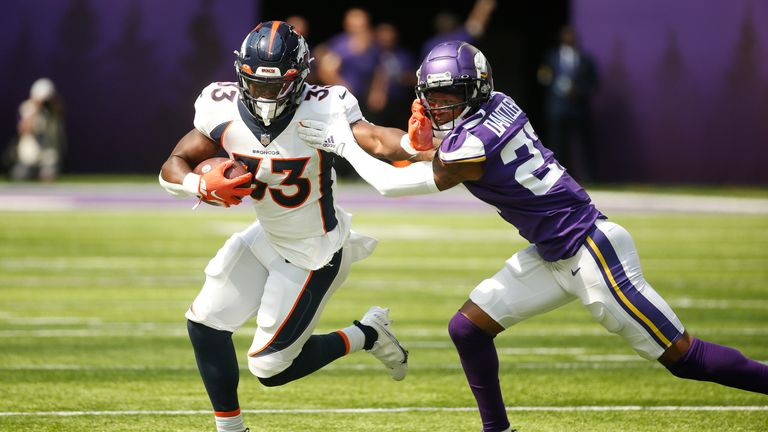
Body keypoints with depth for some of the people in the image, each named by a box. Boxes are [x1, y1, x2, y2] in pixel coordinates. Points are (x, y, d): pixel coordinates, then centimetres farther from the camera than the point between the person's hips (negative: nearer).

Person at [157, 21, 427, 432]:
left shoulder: (321, 111, -28)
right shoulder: (224, 111, -14)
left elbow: (374, 138, -43)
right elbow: (173, 167, -8)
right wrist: (204, 186, -29)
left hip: (313, 254, -6)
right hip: (267, 239, 6)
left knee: (270, 367, -3)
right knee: (205, 323, 6)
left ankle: (367, 335, 19)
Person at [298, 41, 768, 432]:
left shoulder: (471, 147, -23)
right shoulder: (497, 104, 1)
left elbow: (393, 183, -11)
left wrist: (345, 143, -1)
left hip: (589, 249, -10)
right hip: (552, 257, 10)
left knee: (683, 357, -4)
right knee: (468, 328, 5)